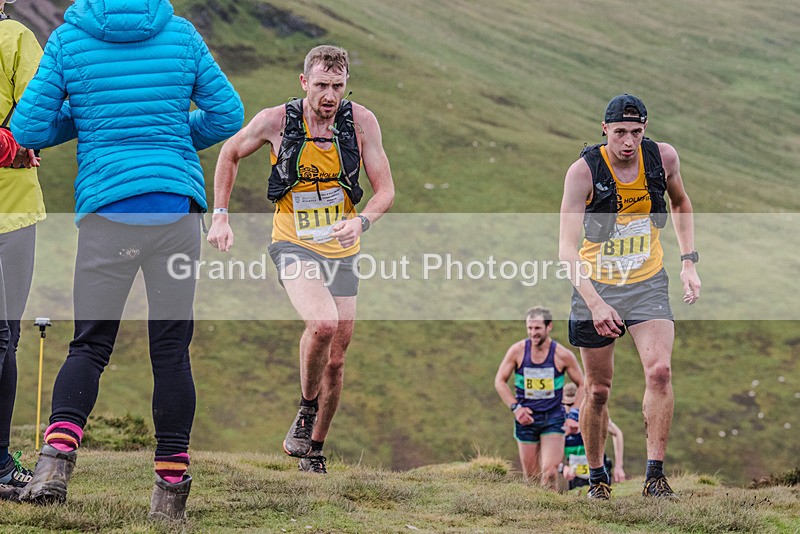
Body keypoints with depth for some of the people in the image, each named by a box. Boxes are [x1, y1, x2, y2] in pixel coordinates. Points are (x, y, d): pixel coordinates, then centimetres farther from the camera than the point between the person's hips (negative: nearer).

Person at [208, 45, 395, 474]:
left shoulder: (361, 121, -10)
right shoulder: (275, 121, -12)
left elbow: (385, 190, -5)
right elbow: (229, 154, 7)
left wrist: (361, 221, -25)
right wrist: (220, 217, 1)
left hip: (341, 252, 3)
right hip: (294, 245, -3)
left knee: (335, 361, 7)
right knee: (323, 323, -31)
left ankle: (313, 451, 26)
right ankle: (306, 411, -6)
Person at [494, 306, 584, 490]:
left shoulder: (562, 355, -8)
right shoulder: (517, 351, -6)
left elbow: (582, 385, 4)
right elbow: (500, 381, 3)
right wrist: (515, 407, -9)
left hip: (554, 419, -2)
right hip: (526, 417, 2)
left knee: (550, 471, -17)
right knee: (531, 476, 5)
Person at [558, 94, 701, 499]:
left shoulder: (663, 157, -8)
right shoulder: (583, 171, -18)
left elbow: (680, 203, 16)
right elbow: (567, 247, -23)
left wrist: (689, 262, 7)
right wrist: (594, 303, -34)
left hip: (648, 283, 2)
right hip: (596, 286, -2)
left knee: (660, 371, -19)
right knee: (598, 390, 5)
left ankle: (655, 474, -14)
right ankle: (596, 476, 25)